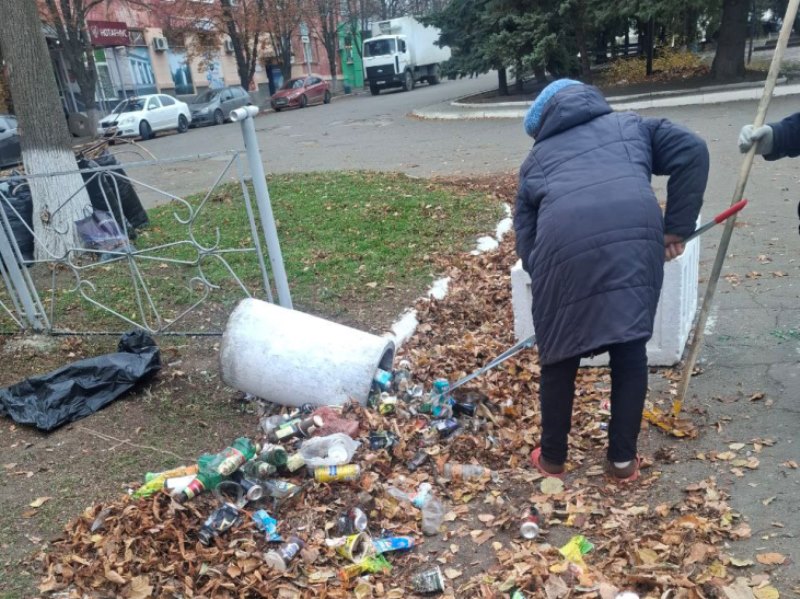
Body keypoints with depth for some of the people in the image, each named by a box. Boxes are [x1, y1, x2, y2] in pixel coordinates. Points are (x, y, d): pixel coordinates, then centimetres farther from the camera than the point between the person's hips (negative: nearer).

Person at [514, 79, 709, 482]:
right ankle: (623, 459, 30)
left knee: (560, 355, 17)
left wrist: (542, 279, 33)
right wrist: (677, 227, 18)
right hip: (637, 234, 1)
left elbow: (525, 236, 25)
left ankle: (553, 458, 33)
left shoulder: (537, 157, 33)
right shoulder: (630, 125, 33)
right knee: (631, 350, 18)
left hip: (564, 241, 0)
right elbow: (691, 152, 17)